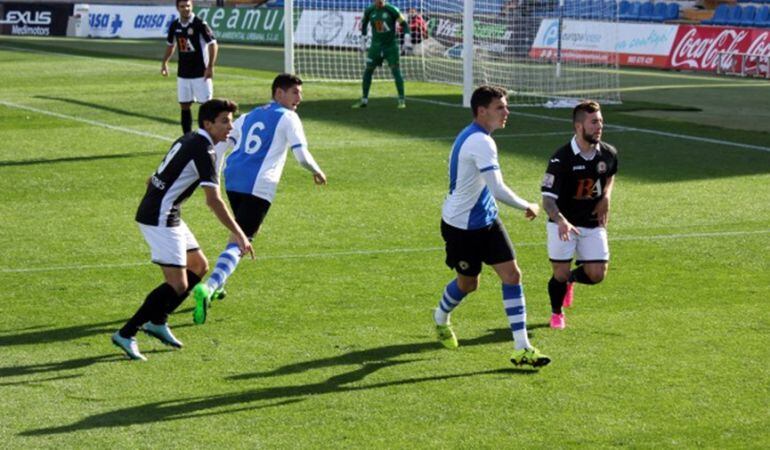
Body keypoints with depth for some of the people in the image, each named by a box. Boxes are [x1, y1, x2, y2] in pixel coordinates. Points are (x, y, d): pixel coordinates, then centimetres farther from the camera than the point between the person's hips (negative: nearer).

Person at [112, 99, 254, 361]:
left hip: (165, 217, 10)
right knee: (178, 285, -12)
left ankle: (157, 321, 23)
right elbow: (213, 200, -23)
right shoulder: (203, 150, -16)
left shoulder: (188, 141, 14)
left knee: (199, 266, 18)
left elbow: (153, 179, 22)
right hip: (160, 219, -10)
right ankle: (126, 334, -8)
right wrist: (238, 235, -23)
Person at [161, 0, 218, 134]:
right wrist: (164, 62, 12)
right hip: (183, 73, 6)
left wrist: (210, 67, -18)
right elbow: (171, 45, 21)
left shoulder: (200, 24, -13)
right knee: (184, 105, 7)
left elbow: (213, 45, -12)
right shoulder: (174, 26, 4)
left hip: (200, 73, -5)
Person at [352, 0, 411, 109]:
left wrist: (407, 38, -16)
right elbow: (364, 22, 17)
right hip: (376, 46, 3)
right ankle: (364, 100, 14)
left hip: (391, 46, -3)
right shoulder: (369, 10, -2)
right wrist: (363, 38, 15)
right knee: (368, 70, 3)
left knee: (396, 70, -9)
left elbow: (403, 23, -6)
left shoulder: (391, 10, -13)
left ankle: (401, 99, -2)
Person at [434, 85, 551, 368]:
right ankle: (441, 318, 45)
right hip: (461, 226, -9)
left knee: (512, 275, -4)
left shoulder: (474, 137, 6)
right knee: (468, 283, 10)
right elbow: (498, 189, -31)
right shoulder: (480, 142, -26)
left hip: (486, 220, 9)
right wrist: (527, 207, -18)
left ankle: (522, 348, -5)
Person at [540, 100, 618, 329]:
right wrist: (561, 221, -42)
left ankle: (571, 279, 33)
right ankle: (556, 313, 27)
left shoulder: (608, 154, -5)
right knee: (560, 273, -5)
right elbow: (548, 198, -23)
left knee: (597, 274, -3)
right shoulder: (561, 158, -21)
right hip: (563, 223, -4)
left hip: (593, 224, 4)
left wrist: (606, 197, 0)